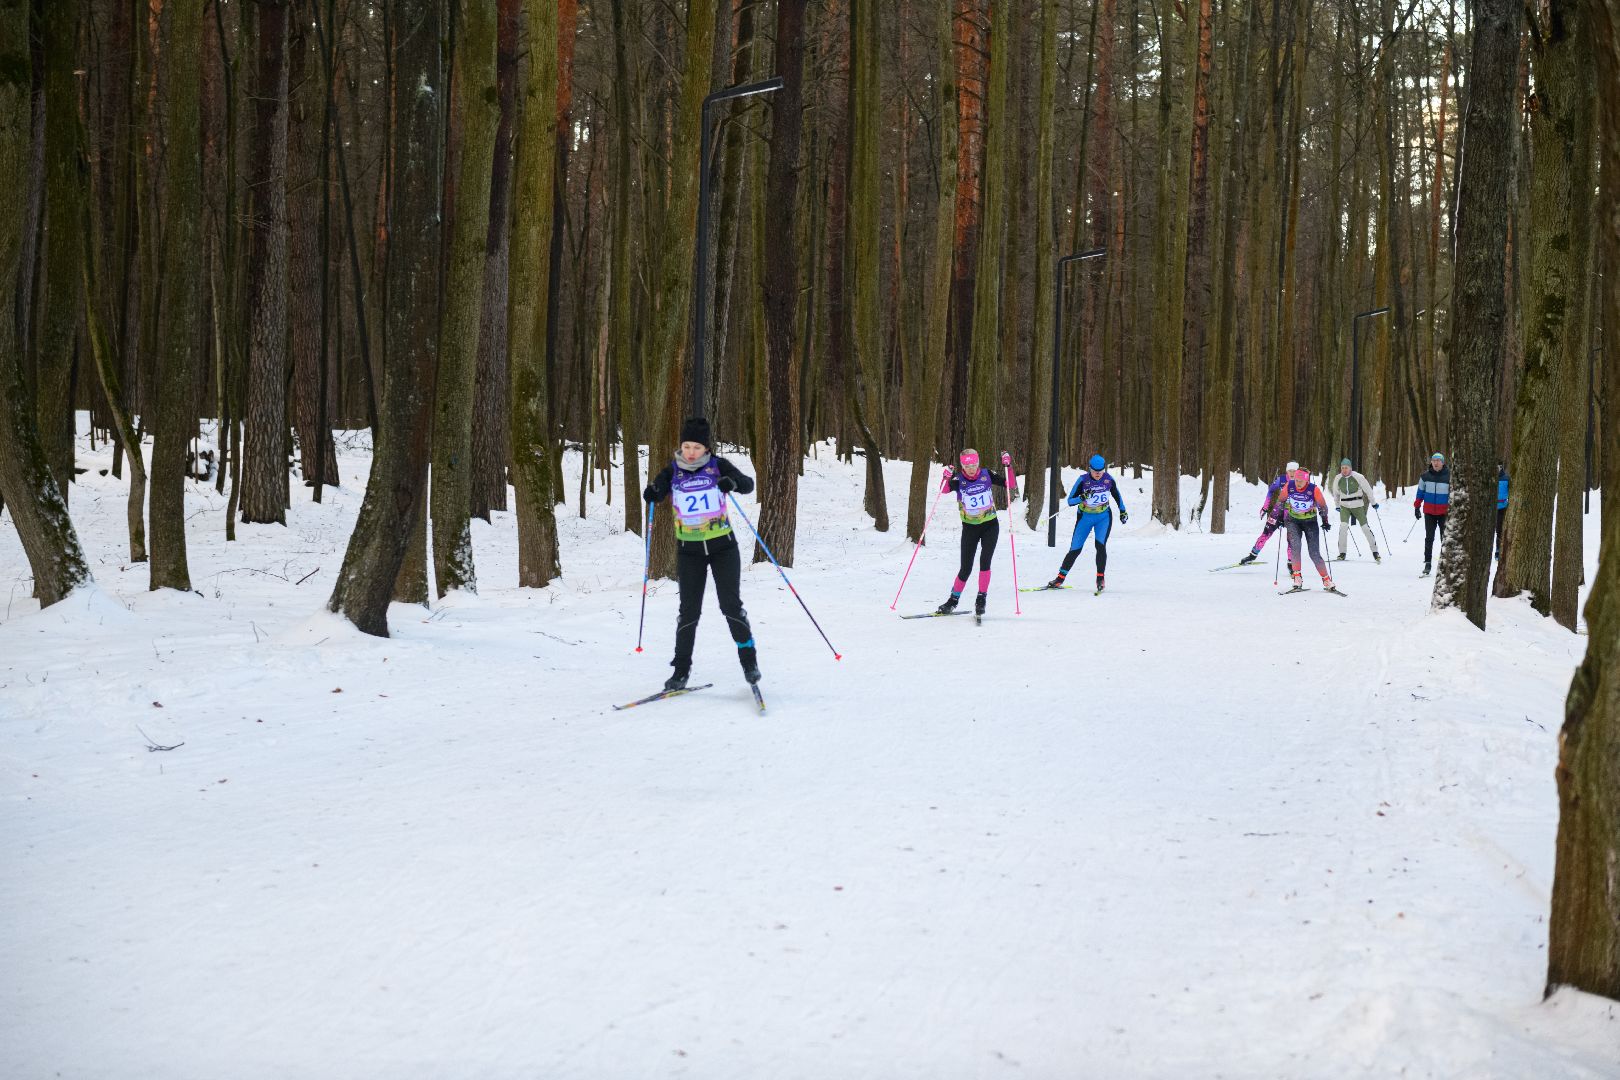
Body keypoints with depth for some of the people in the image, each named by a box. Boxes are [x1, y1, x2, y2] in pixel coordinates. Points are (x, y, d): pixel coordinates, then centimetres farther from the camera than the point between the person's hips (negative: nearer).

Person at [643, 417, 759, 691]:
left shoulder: (718, 466, -6)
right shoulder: (673, 471, -3)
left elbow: (748, 484, -14)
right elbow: (656, 494, -11)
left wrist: (733, 483, -36)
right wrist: (652, 493, -34)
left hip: (722, 546, -1)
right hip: (689, 550, 1)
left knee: (731, 604, -5)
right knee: (689, 610, 1)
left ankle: (748, 658, 10)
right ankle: (681, 669, 9)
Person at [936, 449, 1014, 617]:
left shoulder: (987, 475, -5)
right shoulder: (958, 480, -8)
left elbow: (1010, 485, -5)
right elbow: (943, 490, -21)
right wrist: (946, 478, -41)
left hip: (990, 526, 0)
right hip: (970, 528, 0)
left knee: (984, 562, -16)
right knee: (966, 568, 1)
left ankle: (981, 599, -7)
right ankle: (953, 600, 18)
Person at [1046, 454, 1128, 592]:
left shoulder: (1108, 479, -9)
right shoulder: (1083, 480, -17)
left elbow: (1117, 495, 11)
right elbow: (1070, 501, -16)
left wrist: (1123, 511, 17)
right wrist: (1082, 498, -34)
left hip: (1104, 517, 1)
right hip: (1085, 517, -1)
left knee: (1100, 545, -20)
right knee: (1075, 550, -1)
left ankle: (1100, 578, -9)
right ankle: (1060, 579, 10)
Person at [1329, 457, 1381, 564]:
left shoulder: (1358, 477, -11)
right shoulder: (1338, 479, -1)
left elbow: (1368, 489, 0)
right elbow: (1335, 492, 17)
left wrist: (1373, 503, 6)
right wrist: (1337, 506, 22)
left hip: (1358, 506, -2)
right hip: (1344, 506, 2)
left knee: (1365, 527, -3)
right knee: (1343, 526, -16)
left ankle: (1375, 552, 7)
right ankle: (1342, 553, -10)